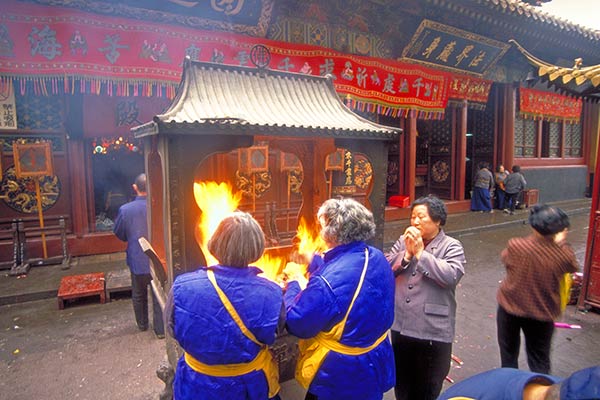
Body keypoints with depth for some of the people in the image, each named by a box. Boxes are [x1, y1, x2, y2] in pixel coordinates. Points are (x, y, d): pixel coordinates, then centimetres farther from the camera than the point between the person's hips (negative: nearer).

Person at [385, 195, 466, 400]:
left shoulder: (451, 247, -7)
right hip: (400, 325, 4)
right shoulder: (403, 241, 4)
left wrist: (420, 252, -20)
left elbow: (451, 276, -24)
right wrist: (407, 254, -17)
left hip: (433, 331, -4)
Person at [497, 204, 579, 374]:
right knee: (539, 360, 19)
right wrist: (561, 242, 11)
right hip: (542, 313, 0)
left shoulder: (515, 246, -24)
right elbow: (573, 267, 2)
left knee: (509, 353, 22)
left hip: (510, 307, 0)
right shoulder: (563, 254, -22)